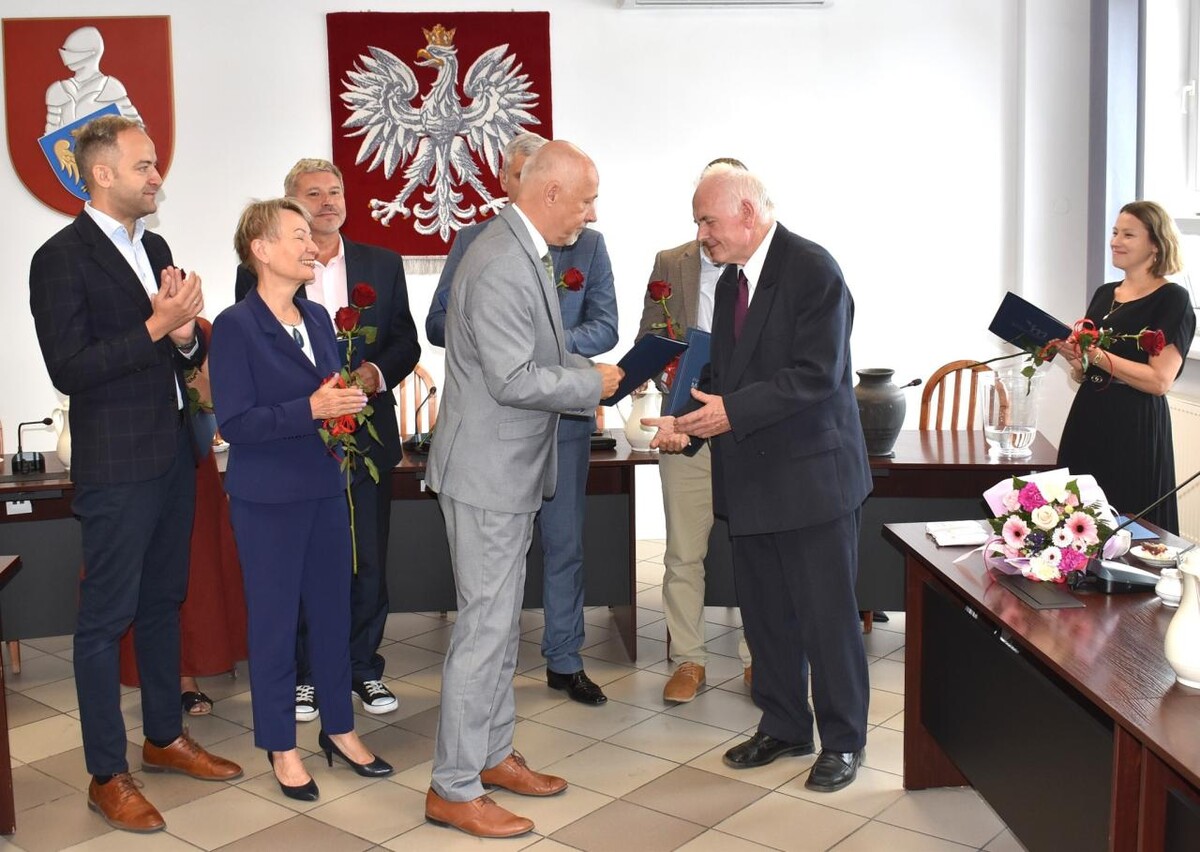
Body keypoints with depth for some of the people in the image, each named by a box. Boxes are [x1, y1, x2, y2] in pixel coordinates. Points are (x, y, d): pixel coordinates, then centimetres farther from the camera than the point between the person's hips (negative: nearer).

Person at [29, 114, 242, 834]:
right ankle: (107, 775, 12)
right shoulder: (62, 259, -11)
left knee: (164, 602, 18)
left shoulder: (155, 249, 12)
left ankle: (165, 736, 32)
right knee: (106, 618, 2)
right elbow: (68, 370, -17)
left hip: (174, 455, 8)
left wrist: (187, 334, -7)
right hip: (116, 467, -8)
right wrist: (155, 327, -23)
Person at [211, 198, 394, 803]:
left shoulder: (317, 318, 9)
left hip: (326, 487, 6)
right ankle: (280, 746, 21)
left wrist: (350, 399, -5)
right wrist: (310, 409, -26)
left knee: (333, 609, 13)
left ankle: (339, 728, 29)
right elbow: (234, 423, -17)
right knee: (274, 618, 6)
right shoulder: (235, 326, -12)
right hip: (269, 499, -6)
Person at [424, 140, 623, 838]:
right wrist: (594, 384, -13)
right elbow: (514, 380, -26)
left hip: (513, 468, 11)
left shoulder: (527, 255, 11)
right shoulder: (500, 267, -23)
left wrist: (597, 373, 4)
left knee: (502, 621, 18)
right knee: (486, 626, -4)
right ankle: (453, 788, 8)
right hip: (487, 471, -11)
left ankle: (494, 754, 31)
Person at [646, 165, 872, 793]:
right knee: (765, 613, 15)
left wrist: (732, 411, -24)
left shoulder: (812, 269, -14)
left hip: (811, 475, -8)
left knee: (826, 615, 3)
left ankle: (843, 741, 19)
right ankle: (784, 726, 31)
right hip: (751, 478, 8)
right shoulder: (730, 280, 12)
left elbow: (817, 374, -21)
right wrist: (688, 423, -2)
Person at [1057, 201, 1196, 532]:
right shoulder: (1104, 294, 12)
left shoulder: (1173, 299, -8)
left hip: (1135, 427, -6)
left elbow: (1160, 381, -17)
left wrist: (1096, 355, -18)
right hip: (1087, 419, 7)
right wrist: (1074, 358, -5)